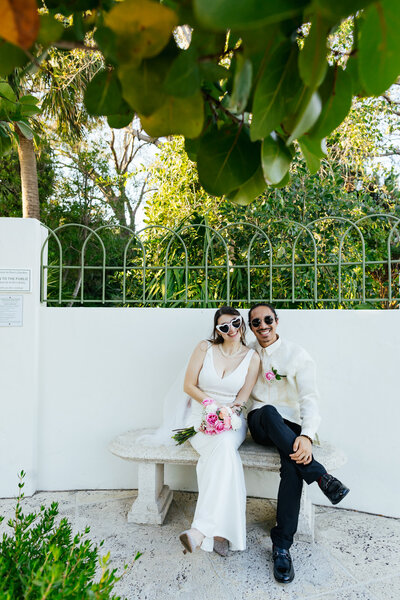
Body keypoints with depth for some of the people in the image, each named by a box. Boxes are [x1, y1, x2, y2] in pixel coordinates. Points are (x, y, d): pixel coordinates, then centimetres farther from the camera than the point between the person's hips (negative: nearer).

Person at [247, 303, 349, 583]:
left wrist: (307, 436, -28)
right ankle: (321, 476, -31)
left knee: (295, 460, -32)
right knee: (269, 412, -35)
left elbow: (310, 399, -11)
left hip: (289, 426, -1)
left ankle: (282, 546, -20)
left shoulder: (298, 355, -3)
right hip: (259, 423, 1)